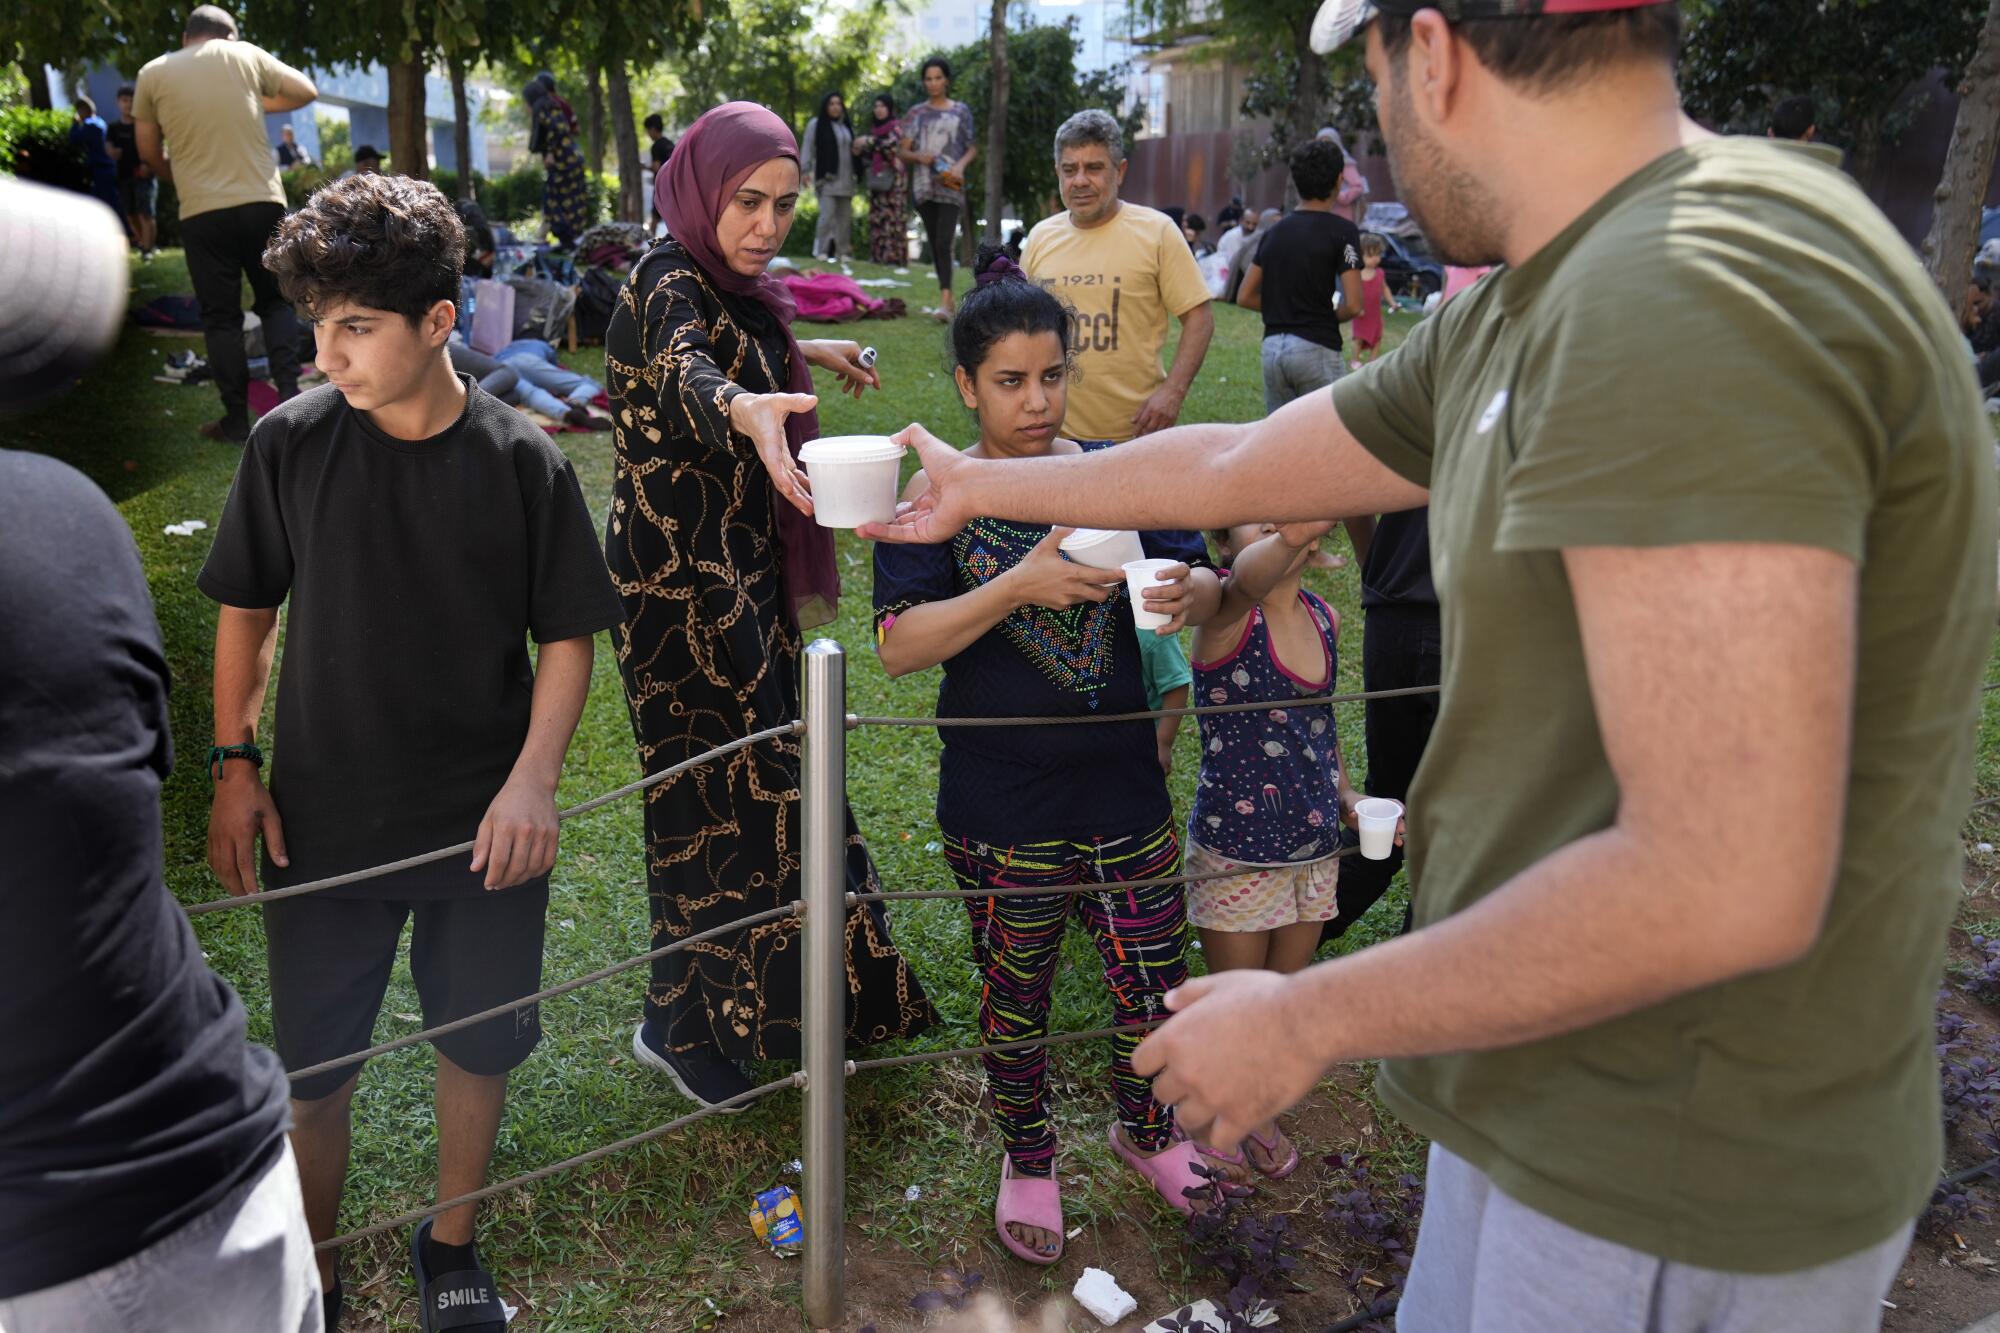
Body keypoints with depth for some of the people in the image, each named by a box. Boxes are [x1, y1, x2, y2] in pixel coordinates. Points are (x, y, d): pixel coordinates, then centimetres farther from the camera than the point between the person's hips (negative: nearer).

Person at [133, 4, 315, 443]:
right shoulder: (246, 55, 5)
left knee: (221, 317, 7)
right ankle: (288, 393, 1)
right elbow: (306, 91, 10)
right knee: (275, 301, 16)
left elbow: (149, 153, 13)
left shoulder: (153, 73, 7)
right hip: (263, 201, 1)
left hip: (202, 212, 0)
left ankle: (237, 420, 8)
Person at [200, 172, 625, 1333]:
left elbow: (568, 638, -5)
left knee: (481, 1045, 14)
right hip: (323, 821, 0)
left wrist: (532, 779, -16)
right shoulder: (291, 443, -8)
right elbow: (246, 609, 4)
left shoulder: (522, 461, -10)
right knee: (316, 1068, 12)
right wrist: (235, 765, 2)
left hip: (482, 826, 0)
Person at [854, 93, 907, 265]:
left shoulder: (896, 126, 1)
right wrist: (859, 151, 2)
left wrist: (870, 141, -17)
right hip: (875, 177, 7)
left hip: (891, 176, -7)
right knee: (876, 215, 1)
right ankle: (879, 254, 2)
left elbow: (895, 145, -18)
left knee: (892, 214, -11)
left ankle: (895, 256, -14)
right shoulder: (874, 129, 20)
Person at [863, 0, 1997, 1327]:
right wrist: (983, 487, 29)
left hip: (1675, 1195, -8)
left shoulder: (1689, 301, -26)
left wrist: (1306, 1021, -18)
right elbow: (1237, 466, 17)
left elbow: (1725, 888, -30)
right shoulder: (1509, 324, 4)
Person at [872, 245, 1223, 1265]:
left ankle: (1145, 1129, 43)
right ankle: (1027, 1160, 40)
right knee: (1014, 998, 15)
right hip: (1001, 815, -2)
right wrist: (1020, 587, -28)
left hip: (1123, 793, 3)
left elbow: (1204, 585, 3)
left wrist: (1190, 591, -22)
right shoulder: (936, 500, -6)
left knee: (1155, 982, 12)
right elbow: (898, 646, -16)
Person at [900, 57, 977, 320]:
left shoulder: (960, 111, 8)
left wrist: (961, 165, -9)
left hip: (950, 186, -3)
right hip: (924, 186, 3)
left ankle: (944, 302, -25)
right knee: (934, 244, 6)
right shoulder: (917, 113, 11)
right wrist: (918, 156, -11)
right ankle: (947, 297, 15)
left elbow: (972, 148, 12)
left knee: (943, 242, -17)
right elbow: (903, 152, 11)